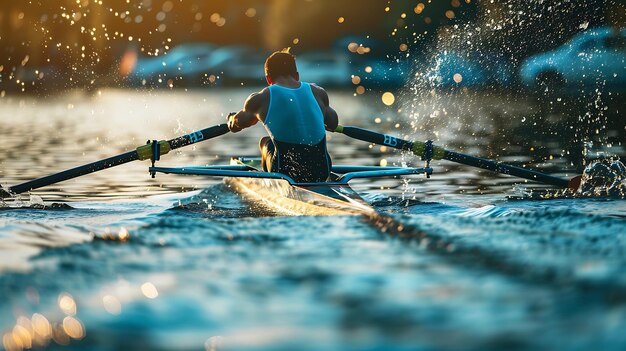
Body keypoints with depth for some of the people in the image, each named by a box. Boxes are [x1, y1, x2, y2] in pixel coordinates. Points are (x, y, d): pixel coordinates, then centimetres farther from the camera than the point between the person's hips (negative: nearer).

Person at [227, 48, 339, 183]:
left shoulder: (260, 99, 0)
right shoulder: (318, 93, 6)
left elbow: (236, 125, 21)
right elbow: (333, 123, 25)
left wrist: (231, 118, 45)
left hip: (285, 175, -2)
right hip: (322, 174, 2)